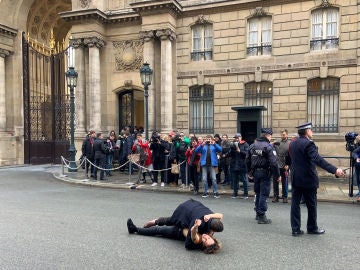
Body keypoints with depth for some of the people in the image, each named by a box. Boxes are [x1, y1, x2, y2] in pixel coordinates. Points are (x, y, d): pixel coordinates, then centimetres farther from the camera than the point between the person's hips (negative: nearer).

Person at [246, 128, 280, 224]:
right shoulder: (268, 146, -13)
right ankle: (261, 216, 3)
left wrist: (249, 172, 22)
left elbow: (247, 160, 12)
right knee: (264, 194, 0)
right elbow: (273, 163, -18)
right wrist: (277, 175, -11)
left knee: (257, 193, 17)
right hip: (265, 173, -6)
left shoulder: (252, 145, 7)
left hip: (255, 172, 6)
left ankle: (258, 213, 26)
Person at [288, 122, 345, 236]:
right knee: (311, 205, 10)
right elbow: (318, 159, -30)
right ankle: (312, 228, 23)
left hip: (295, 179, 7)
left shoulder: (292, 144, 7)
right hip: (308, 180, -6)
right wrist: (334, 170, -37)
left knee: (295, 204, 8)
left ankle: (295, 229, 11)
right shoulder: (308, 144, -17)